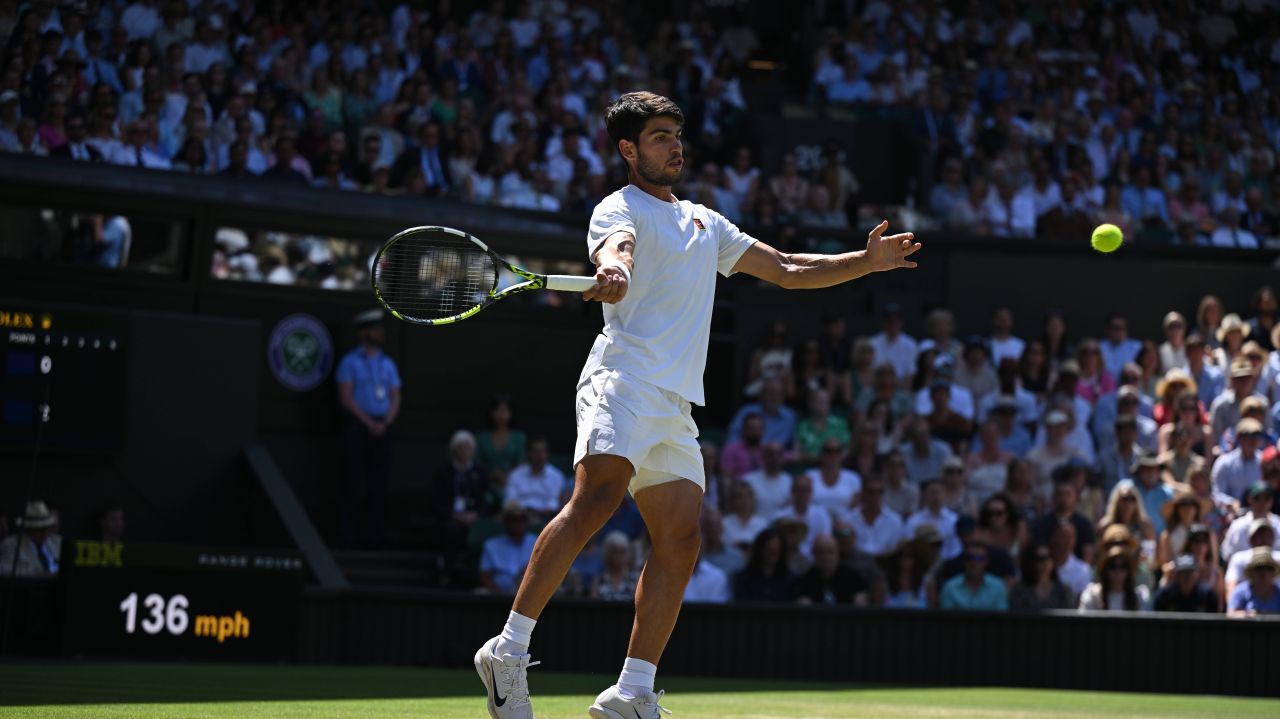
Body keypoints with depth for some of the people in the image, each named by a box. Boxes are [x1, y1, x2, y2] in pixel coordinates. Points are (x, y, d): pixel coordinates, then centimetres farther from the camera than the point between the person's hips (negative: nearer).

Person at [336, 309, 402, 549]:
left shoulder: (388, 364, 15)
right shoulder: (350, 362, 1)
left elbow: (395, 399, 12)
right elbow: (345, 398, -7)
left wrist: (385, 423, -5)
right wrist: (369, 423, -13)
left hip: (381, 428, 5)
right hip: (357, 427, -5)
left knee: (379, 482, 1)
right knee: (354, 481, -8)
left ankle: (373, 535, 4)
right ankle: (349, 535, -7)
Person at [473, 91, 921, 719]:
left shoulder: (704, 223, 29)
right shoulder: (620, 208, 4)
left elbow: (787, 270, 33)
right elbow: (615, 246, -21)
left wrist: (865, 262, 22)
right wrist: (614, 269, -45)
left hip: (676, 404, 8)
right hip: (625, 380, -8)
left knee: (680, 542, -1)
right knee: (596, 499, -27)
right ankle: (509, 649, -28)